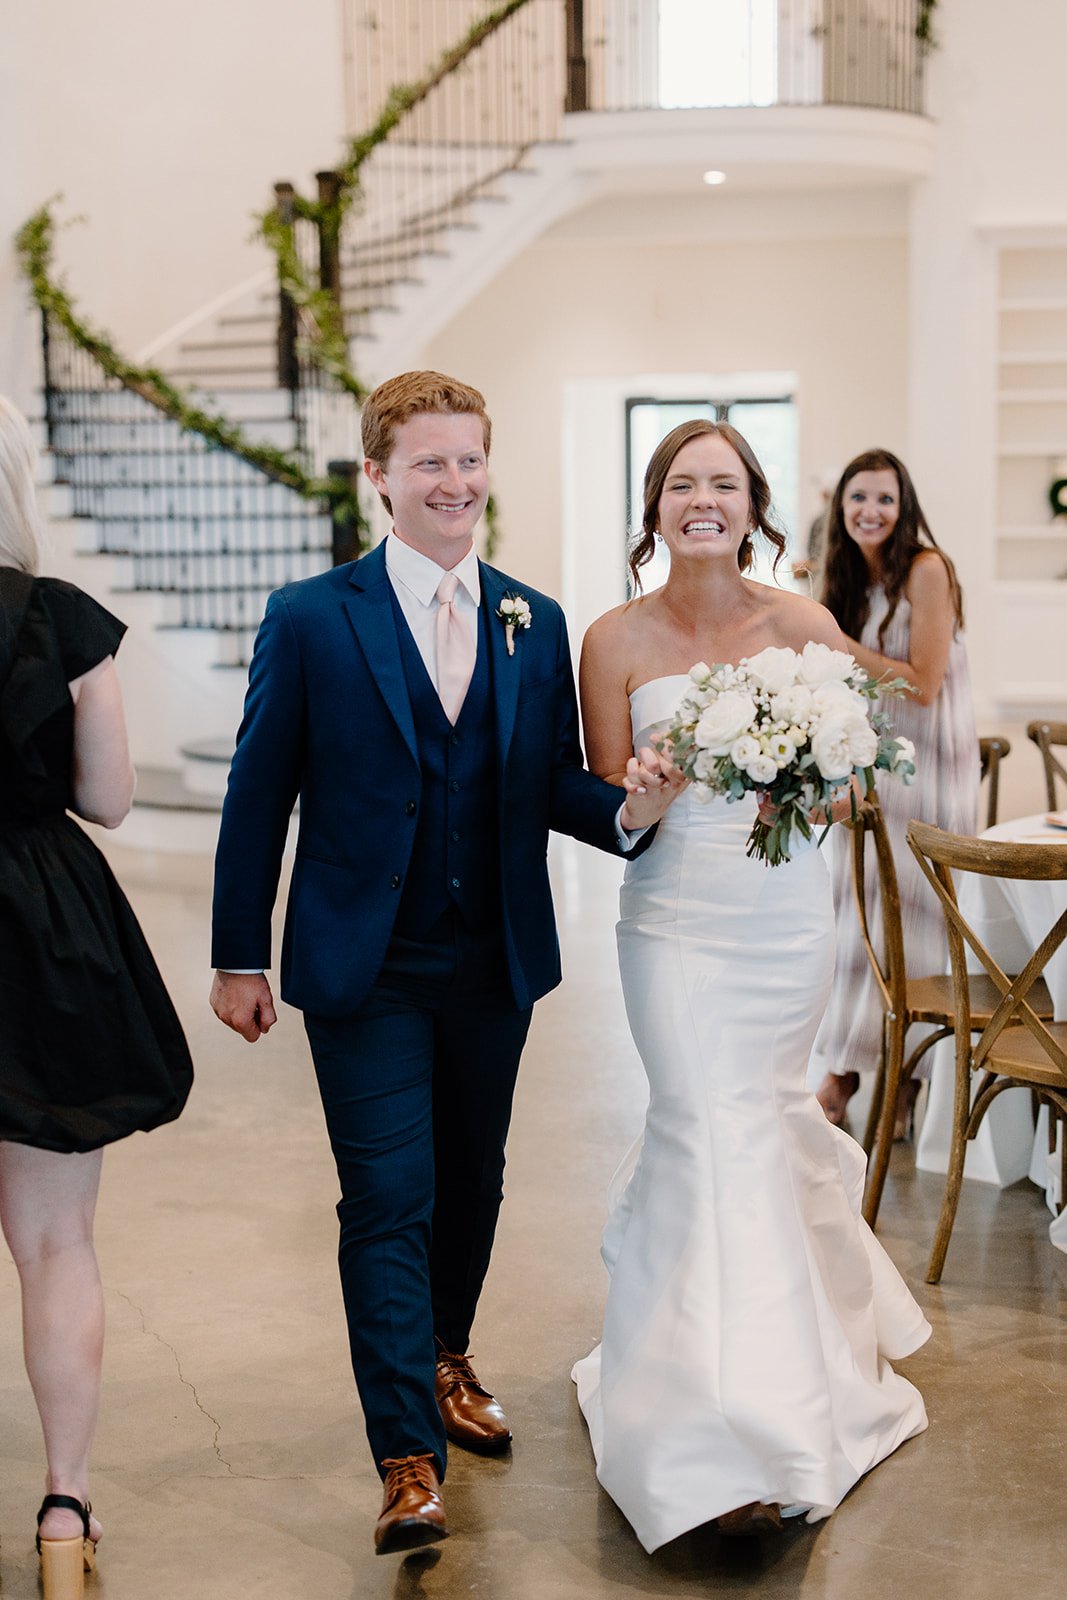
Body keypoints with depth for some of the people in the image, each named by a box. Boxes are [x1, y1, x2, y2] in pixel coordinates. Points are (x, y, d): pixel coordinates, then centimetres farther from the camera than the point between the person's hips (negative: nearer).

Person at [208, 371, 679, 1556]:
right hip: (364, 969, -4)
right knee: (389, 1201, -5)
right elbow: (258, 799, -3)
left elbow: (553, 785, 8)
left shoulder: (536, 624, 5)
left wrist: (626, 809, -14)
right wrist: (239, 958, -3)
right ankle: (409, 1463, 1)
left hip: (495, 966, 4)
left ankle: (444, 1362, 42)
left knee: (471, 1183, 18)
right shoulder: (310, 620, -6)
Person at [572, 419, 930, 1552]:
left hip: (788, 917, 2)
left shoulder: (805, 628, 0)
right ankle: (726, 1440, -3)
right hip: (676, 919, -2)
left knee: (747, 1121, 13)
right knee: (719, 1137, -9)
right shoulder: (616, 641, -2)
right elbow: (605, 804, 1)